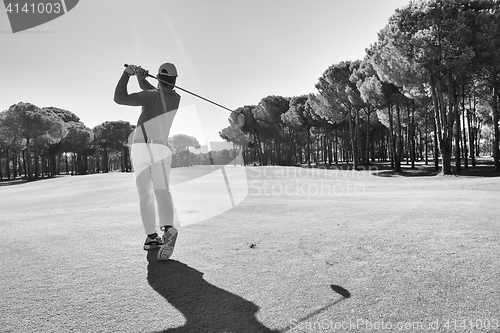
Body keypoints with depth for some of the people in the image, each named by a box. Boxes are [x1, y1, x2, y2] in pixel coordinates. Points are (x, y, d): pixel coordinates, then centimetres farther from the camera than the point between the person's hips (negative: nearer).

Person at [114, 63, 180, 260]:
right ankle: (167, 229, -23)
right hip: (162, 149, 2)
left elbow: (119, 98, -5)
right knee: (162, 191, 3)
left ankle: (151, 236, 4)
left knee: (145, 194, 7)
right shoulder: (176, 99, 10)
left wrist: (127, 73, 2)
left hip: (140, 148, -2)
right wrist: (140, 77, 9)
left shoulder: (152, 96, -5)